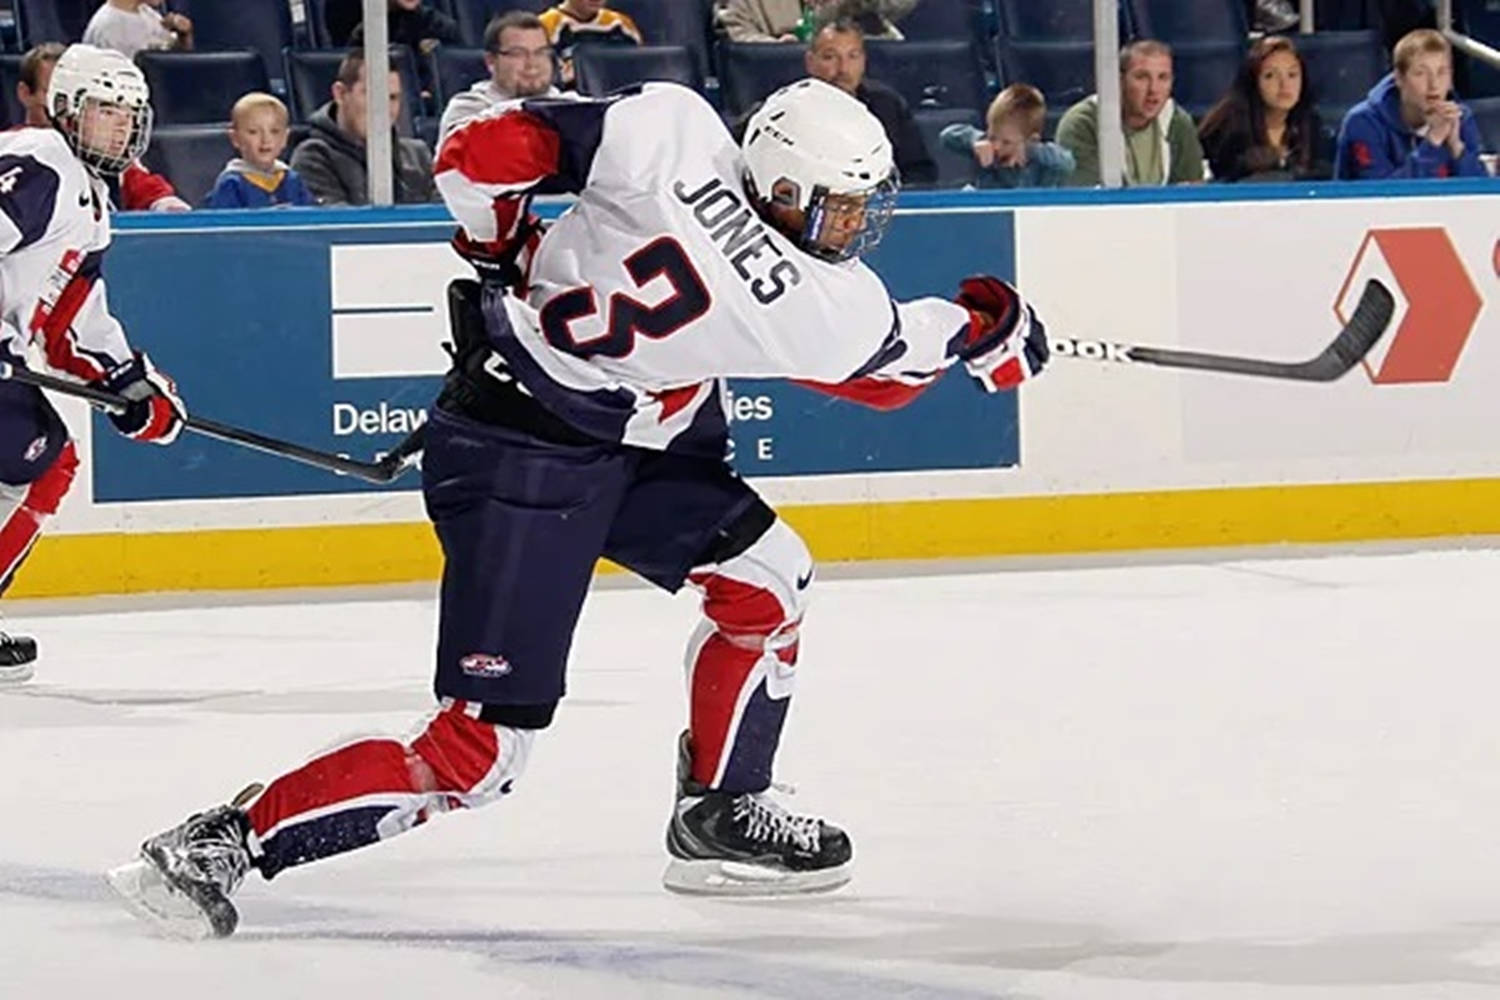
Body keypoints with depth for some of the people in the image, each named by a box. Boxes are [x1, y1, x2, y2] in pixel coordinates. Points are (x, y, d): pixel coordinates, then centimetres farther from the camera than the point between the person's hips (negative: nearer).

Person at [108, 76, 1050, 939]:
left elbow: (479, 150, -9)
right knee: (477, 753, -7)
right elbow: (893, 364, 3)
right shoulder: (824, 311, -21)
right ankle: (229, 839, -5)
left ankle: (718, 816, 27)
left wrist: (498, 245, 10)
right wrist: (993, 328, 19)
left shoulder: (668, 131, -12)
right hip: (514, 465, -9)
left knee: (768, 574, 17)